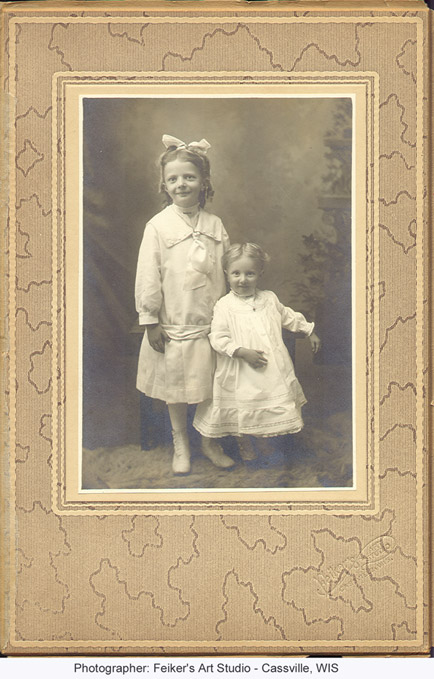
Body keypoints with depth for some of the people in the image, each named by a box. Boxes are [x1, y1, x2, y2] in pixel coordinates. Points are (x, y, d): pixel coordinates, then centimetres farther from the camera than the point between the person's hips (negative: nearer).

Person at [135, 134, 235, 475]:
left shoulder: (214, 224, 1)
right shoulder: (158, 226, -9)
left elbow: (230, 268, 9)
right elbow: (148, 277, -8)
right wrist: (150, 321, -9)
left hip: (210, 323, 3)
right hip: (174, 324, -2)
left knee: (210, 386, 13)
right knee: (176, 390, 11)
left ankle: (210, 441, 32)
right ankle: (181, 445, 30)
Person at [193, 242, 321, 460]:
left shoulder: (269, 299, 4)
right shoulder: (224, 306, -10)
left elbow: (288, 317, 21)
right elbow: (218, 338, -15)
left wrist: (309, 331, 25)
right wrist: (243, 352, -24)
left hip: (274, 369, 4)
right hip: (243, 374, -4)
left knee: (277, 404, 13)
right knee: (244, 408, 7)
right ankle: (244, 443, 30)